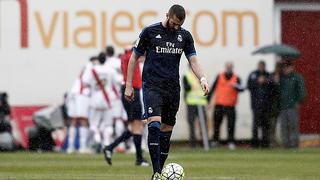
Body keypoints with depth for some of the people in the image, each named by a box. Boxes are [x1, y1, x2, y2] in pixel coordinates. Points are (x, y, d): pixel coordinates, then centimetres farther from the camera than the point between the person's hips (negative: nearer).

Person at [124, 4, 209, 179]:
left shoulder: (185, 36, 8)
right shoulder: (150, 32, -1)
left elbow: (193, 61, 5)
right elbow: (134, 57, 5)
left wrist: (202, 79, -15)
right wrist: (128, 86, 1)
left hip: (173, 87, 4)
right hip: (152, 85, -4)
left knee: (166, 130, 6)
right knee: (154, 125, -21)